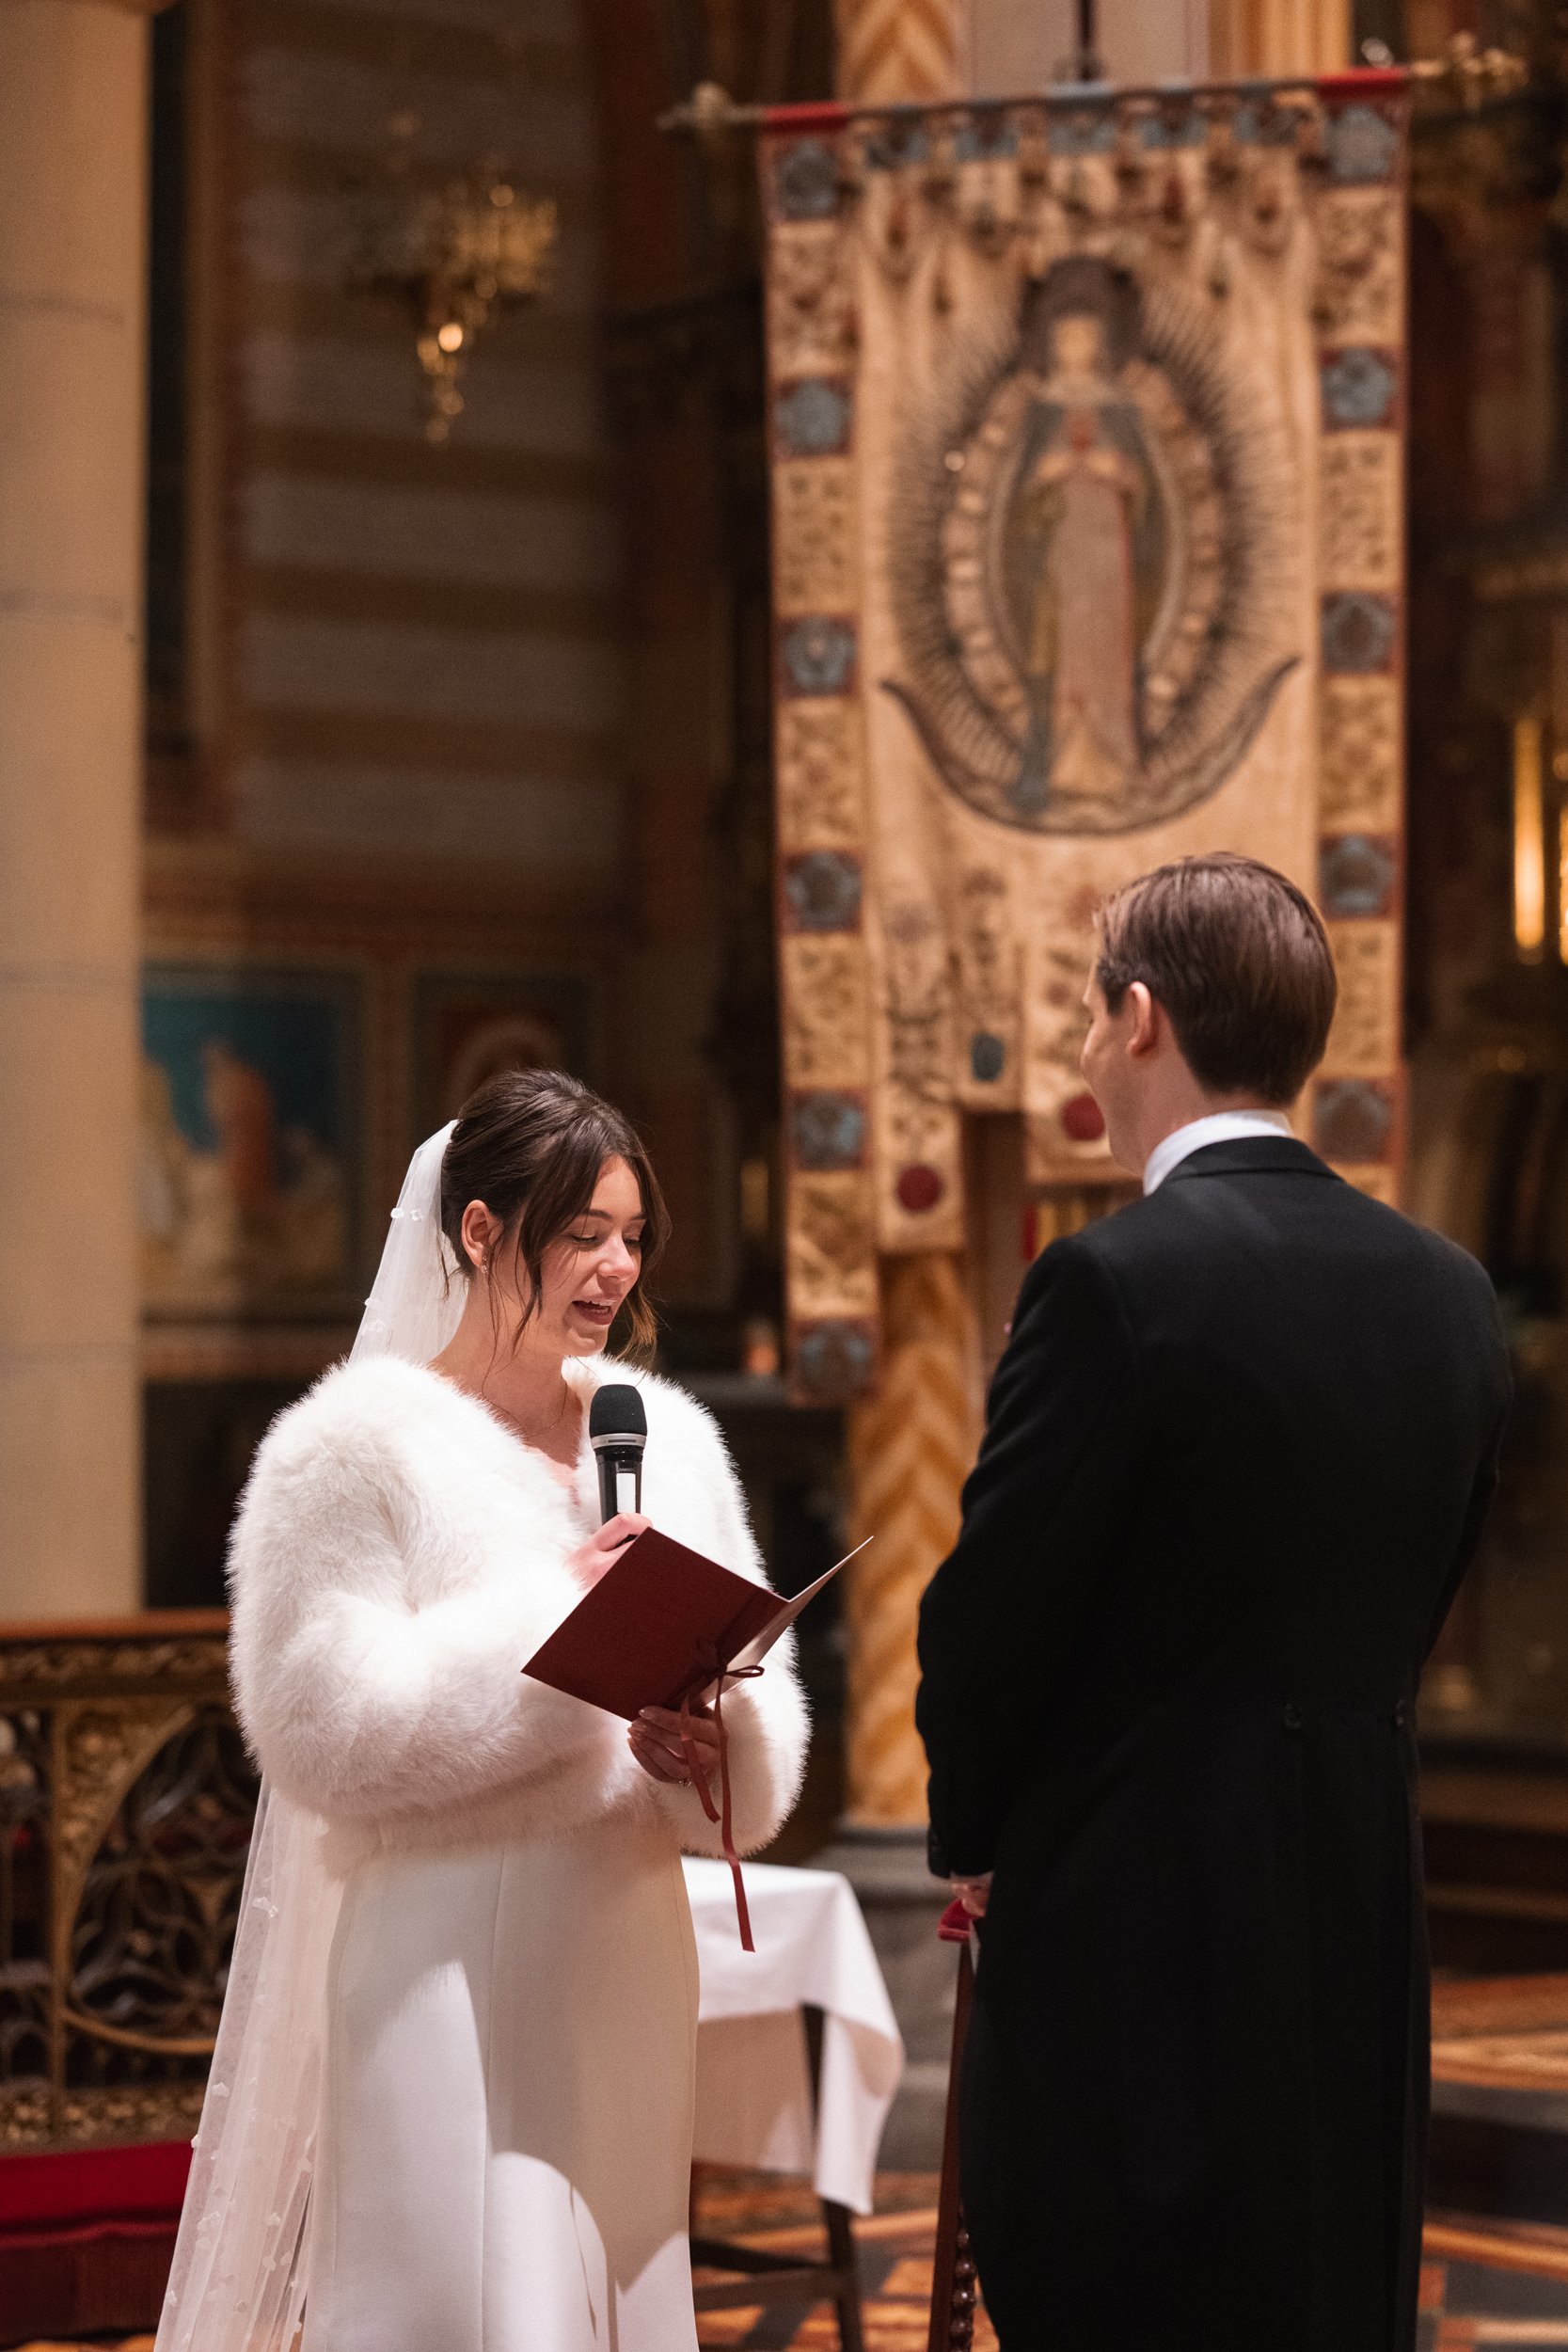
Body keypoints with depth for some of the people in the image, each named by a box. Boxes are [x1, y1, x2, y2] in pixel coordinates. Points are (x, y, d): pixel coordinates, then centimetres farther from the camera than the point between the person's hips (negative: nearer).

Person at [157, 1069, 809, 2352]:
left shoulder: (666, 1435, 12)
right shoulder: (360, 1449, -5)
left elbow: (764, 1725, 10)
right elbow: (324, 1726, -14)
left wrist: (713, 1748, -13)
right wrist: (558, 1612, -15)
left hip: (628, 1957, 6)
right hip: (450, 1965, -6)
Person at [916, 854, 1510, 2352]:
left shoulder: (1114, 1283, -16)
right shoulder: (1447, 1292, 4)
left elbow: (989, 1611, -10)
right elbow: (1408, 1618, 10)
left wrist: (971, 1836, 8)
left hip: (1135, 1941, -7)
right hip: (1360, 1942, 7)